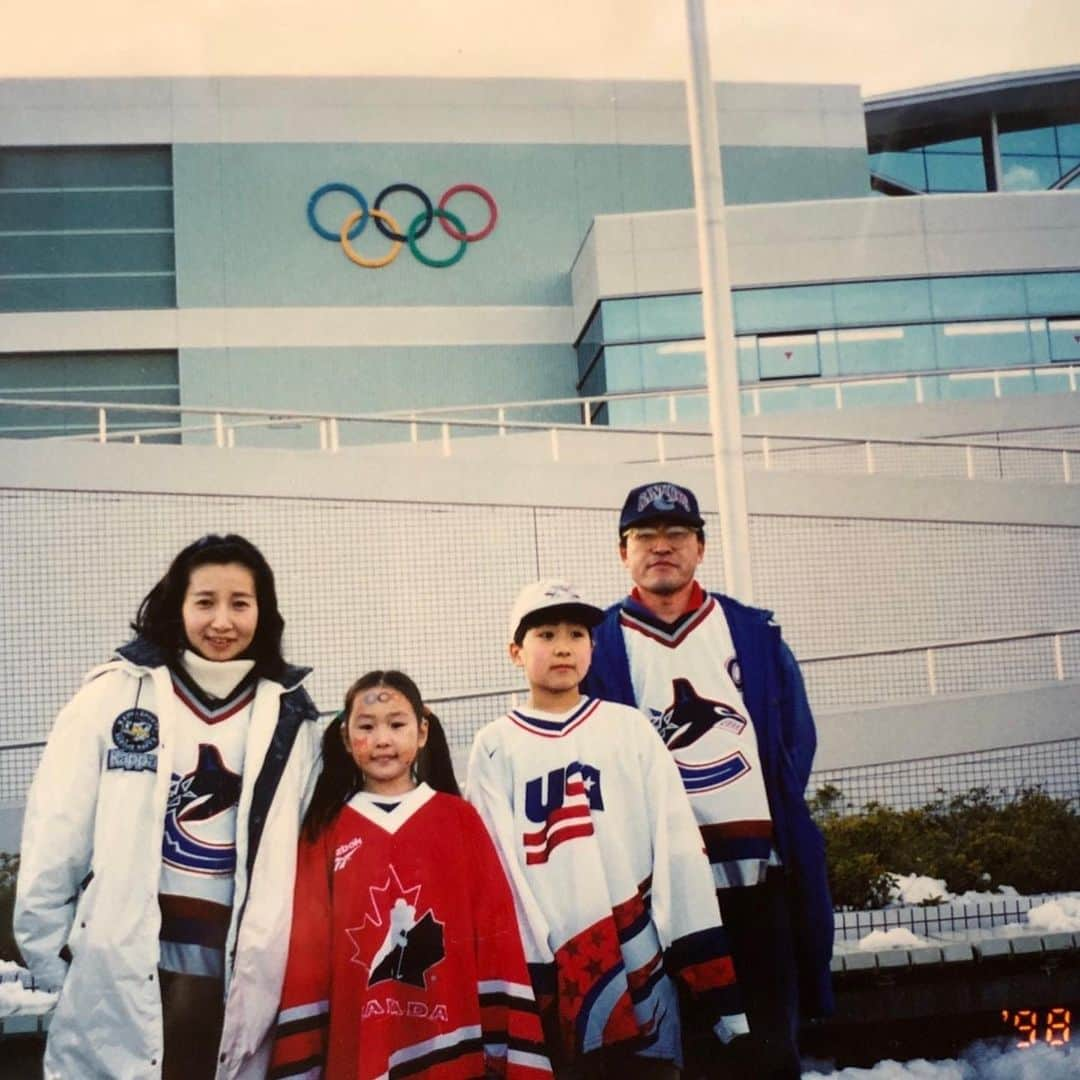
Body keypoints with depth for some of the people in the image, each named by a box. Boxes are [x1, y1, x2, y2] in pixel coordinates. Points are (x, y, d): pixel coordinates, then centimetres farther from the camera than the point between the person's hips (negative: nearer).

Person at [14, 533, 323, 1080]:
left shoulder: (290, 718, 4)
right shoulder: (115, 694, -2)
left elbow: (308, 851, 9)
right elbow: (55, 834, -2)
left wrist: (287, 966, 7)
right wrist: (48, 955, -2)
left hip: (234, 978, 2)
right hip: (120, 976, -2)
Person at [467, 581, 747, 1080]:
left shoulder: (631, 729, 5)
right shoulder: (495, 749, 5)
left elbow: (680, 852, 1)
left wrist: (720, 991, -3)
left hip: (641, 969, 0)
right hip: (549, 977, 0)